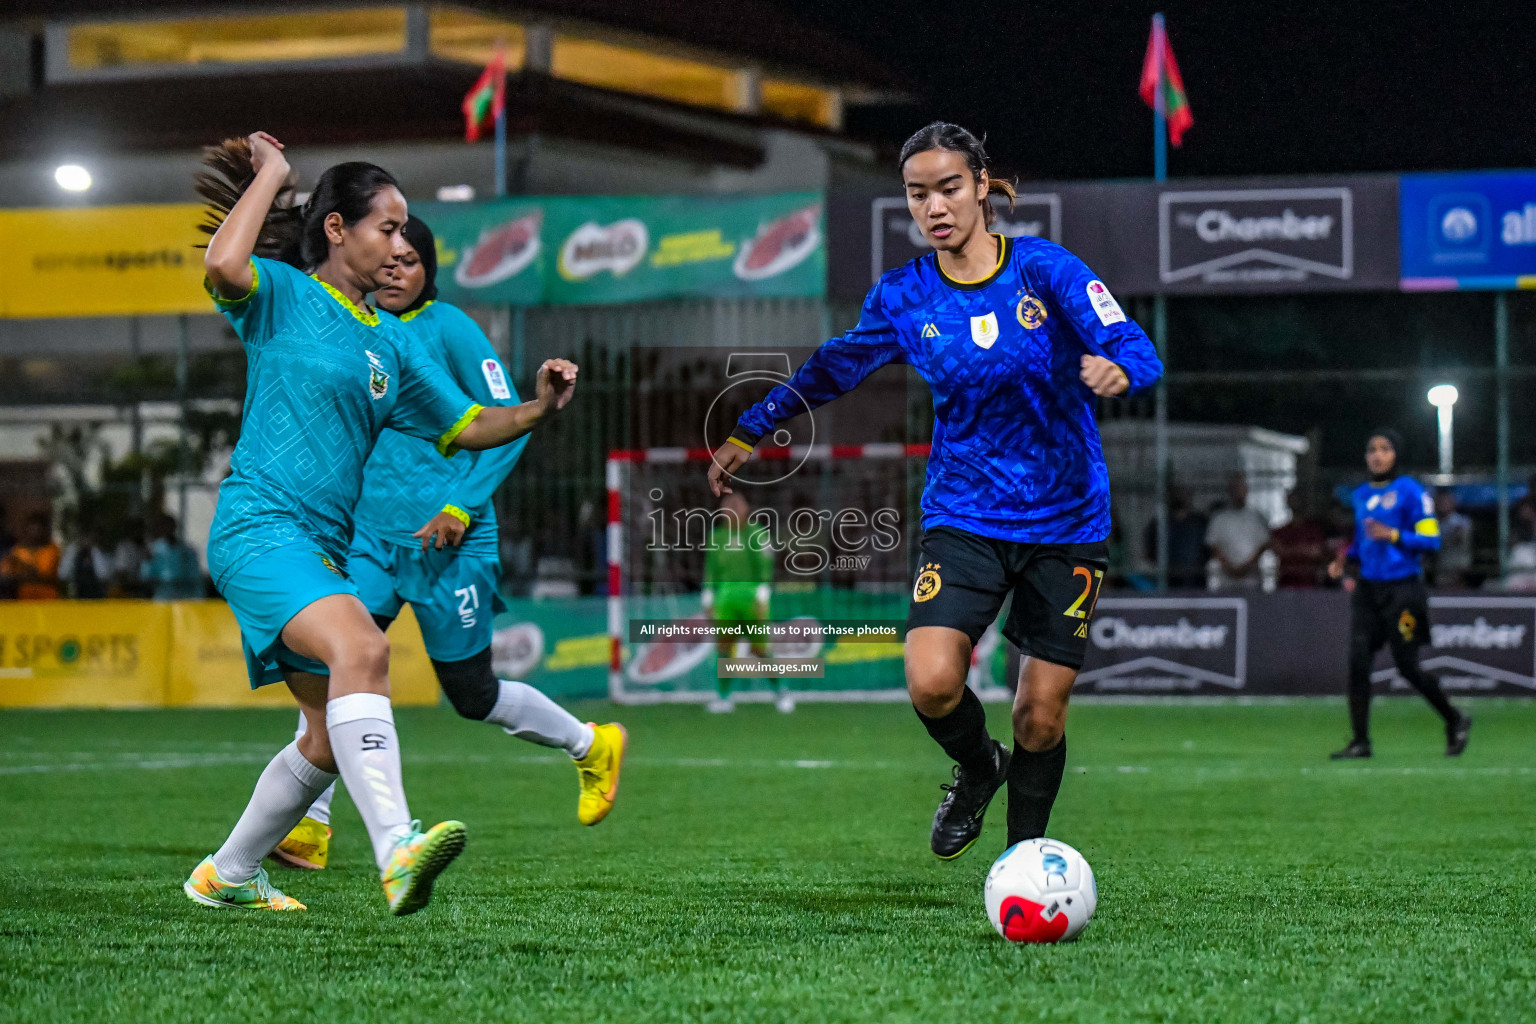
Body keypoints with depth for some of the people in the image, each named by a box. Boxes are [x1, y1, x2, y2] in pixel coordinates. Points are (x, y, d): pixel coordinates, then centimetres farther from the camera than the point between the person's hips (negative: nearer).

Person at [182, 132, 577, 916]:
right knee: (361, 645, -33)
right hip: (257, 527, -9)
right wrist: (270, 175, -13)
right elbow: (222, 266, -26)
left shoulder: (391, 343, 18)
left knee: (331, 737, 12)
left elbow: (466, 429, 21)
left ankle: (226, 874, 31)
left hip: (323, 548, 9)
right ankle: (397, 851, -46)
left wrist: (537, 411, 2)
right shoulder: (279, 296, -3)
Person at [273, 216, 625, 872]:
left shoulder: (447, 328, -7)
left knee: (471, 694, 6)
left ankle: (593, 746, 31)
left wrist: (463, 504, -16)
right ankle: (310, 825, -14)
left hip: (447, 543, -5)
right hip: (371, 538, 5)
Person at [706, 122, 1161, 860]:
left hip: (1065, 521, -1)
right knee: (931, 681, -20)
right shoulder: (903, 297, 1)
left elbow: (1137, 351, -13)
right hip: (964, 516, 1)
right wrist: (750, 431, 21)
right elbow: (833, 369, 18)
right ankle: (978, 771, 14)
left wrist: (1117, 370, -36)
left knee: (1041, 711, -1)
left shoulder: (1045, 268, -6)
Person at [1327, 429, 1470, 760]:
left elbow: (1431, 539, -11)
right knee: (1358, 661, -7)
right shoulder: (1361, 494, 14)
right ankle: (1360, 741, -3)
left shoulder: (1410, 491, -7)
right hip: (1368, 589, 6)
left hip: (1403, 590, -6)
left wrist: (1394, 536, -23)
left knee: (1407, 666, -1)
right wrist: (1346, 558, 7)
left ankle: (1455, 721, 20)